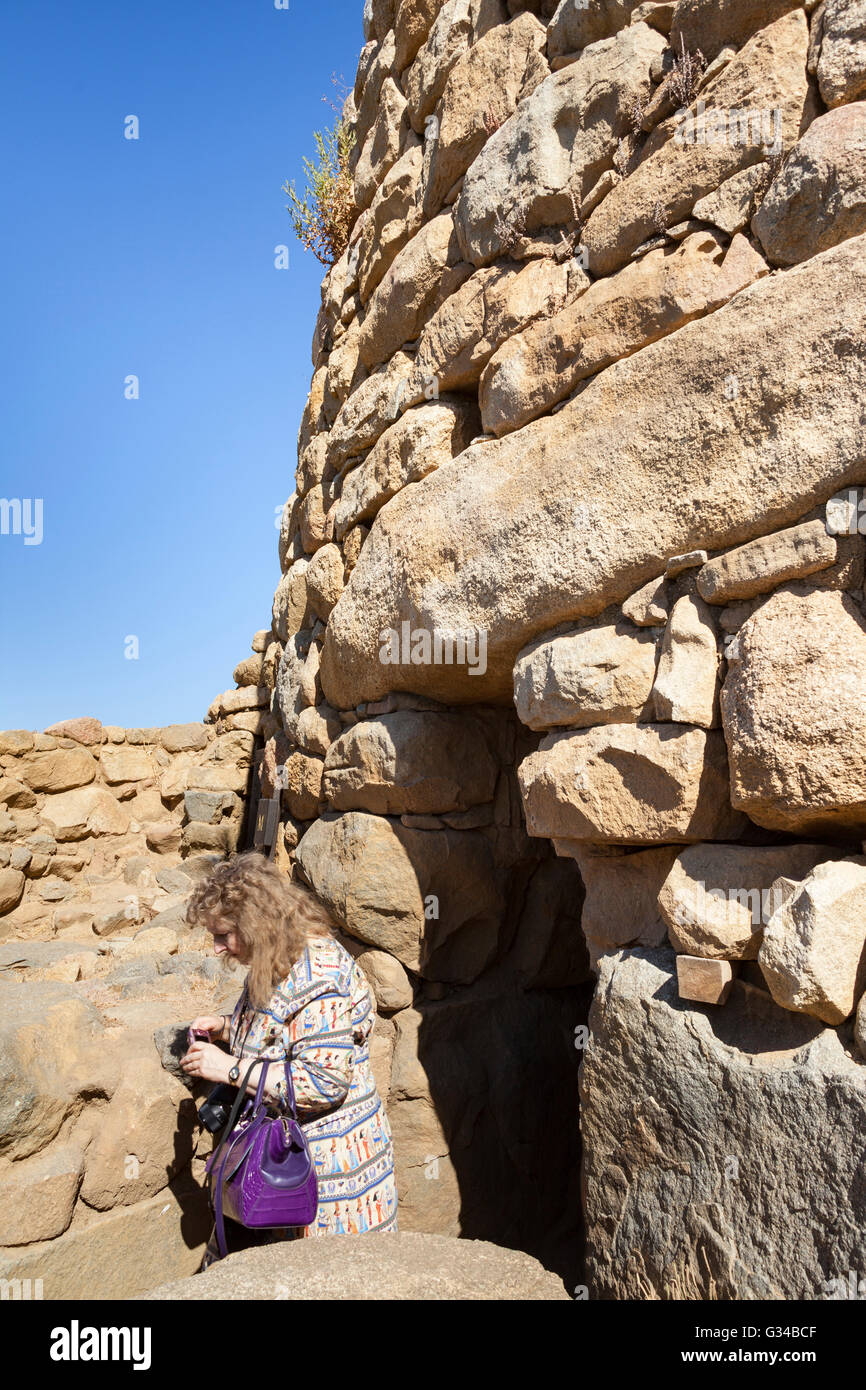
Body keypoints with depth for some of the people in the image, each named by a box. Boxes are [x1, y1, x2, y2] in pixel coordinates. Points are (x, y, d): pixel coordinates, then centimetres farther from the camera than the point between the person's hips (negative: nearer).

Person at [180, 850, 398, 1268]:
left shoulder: (319, 978, -27)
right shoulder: (275, 962, 3)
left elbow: (324, 1082, -29)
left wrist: (230, 1068, -24)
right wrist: (228, 1027, 1)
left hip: (326, 1159, -9)